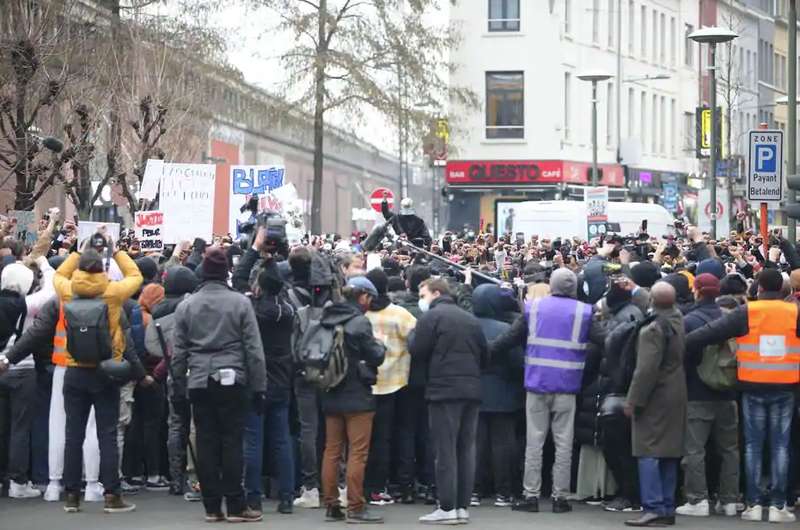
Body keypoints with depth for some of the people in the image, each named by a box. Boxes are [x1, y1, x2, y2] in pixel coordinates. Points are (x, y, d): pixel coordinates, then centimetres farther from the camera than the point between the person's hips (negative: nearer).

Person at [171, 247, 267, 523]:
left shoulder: (186, 306, 4)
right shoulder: (240, 303, -4)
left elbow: (179, 352, 7)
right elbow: (254, 349, -3)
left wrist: (178, 388, 14)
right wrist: (259, 387, 2)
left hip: (200, 383, 2)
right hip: (232, 381, -2)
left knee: (206, 443, 5)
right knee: (232, 443, 0)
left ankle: (212, 507, 8)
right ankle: (235, 506, 0)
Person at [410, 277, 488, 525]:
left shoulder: (431, 317, -5)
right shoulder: (471, 319, 14)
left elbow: (417, 351, -6)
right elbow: (485, 354, 15)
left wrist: (413, 335, 13)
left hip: (445, 390, -6)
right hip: (472, 390, 6)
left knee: (445, 450, -4)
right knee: (466, 450, 8)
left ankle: (447, 508, -7)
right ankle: (463, 507, 9)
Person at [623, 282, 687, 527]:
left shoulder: (653, 330, -18)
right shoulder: (679, 320, 5)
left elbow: (646, 370, -22)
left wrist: (633, 401, -15)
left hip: (655, 397, -8)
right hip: (677, 397, 8)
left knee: (649, 453, -7)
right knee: (669, 454, 11)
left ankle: (654, 508, -12)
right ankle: (668, 509, 16)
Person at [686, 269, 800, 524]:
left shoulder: (746, 313, -6)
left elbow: (710, 332, -6)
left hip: (753, 387, 0)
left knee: (753, 444, 8)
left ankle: (753, 504, 6)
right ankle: (778, 505, 3)